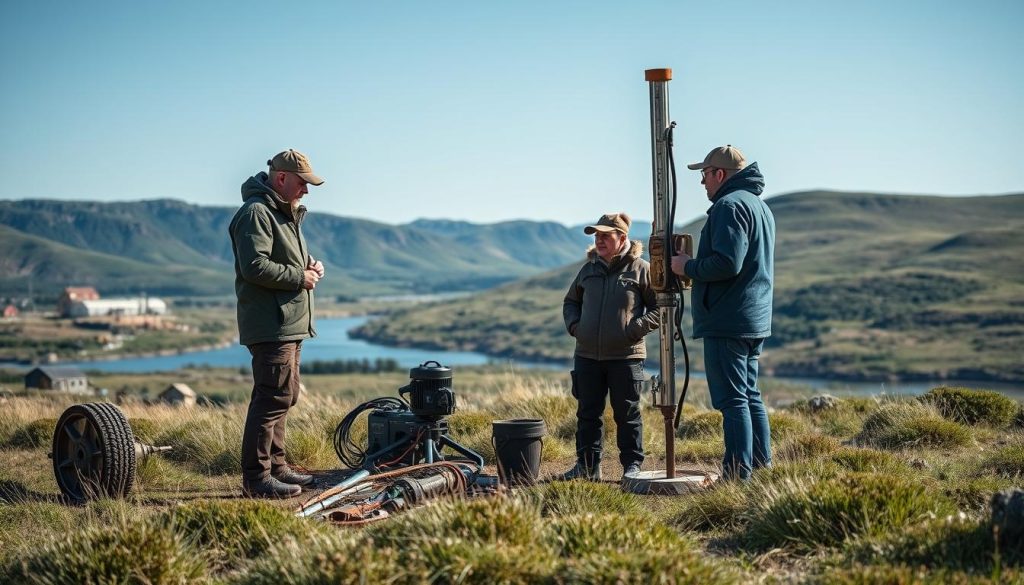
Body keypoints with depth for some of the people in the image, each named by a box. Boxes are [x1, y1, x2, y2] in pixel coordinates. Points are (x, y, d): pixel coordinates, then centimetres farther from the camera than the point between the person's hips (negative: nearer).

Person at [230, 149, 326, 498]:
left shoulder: (285, 213, 21)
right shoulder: (256, 213, -13)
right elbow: (255, 266, -24)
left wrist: (311, 263, 12)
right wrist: (299, 277, -15)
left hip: (289, 324, 11)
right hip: (270, 325, -11)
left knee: (282, 397, 16)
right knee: (275, 397, -12)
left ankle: (276, 467, 25)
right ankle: (256, 478, -9)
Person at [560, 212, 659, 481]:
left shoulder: (641, 269, -4)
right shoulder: (589, 269, 10)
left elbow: (660, 307, -2)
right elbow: (570, 301, 24)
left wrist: (635, 329, -12)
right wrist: (573, 325, 6)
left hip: (626, 357, -5)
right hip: (587, 356, 5)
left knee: (627, 414, 4)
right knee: (588, 413, 9)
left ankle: (633, 465, 14)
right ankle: (587, 465, 17)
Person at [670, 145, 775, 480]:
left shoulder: (730, 205, -14)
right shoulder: (759, 206, 20)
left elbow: (727, 263, -24)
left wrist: (688, 267, -9)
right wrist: (695, 266, 19)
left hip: (727, 323, -10)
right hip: (756, 320, 10)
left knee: (733, 400, -8)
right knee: (750, 396, 15)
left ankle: (737, 477, -7)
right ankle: (762, 466, 18)